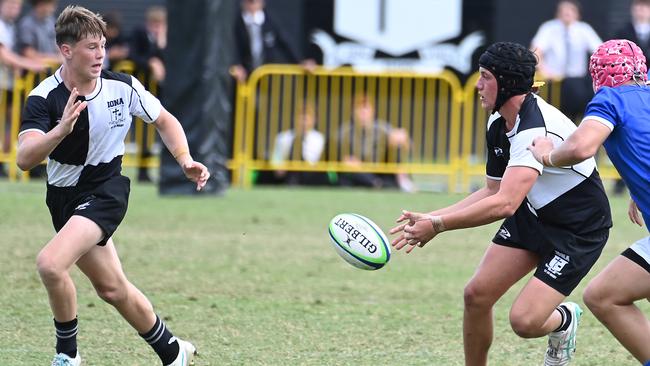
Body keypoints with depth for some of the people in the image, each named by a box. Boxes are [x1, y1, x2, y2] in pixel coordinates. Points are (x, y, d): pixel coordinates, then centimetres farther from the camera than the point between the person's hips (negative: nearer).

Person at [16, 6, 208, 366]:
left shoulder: (123, 86, -12)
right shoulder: (43, 98, -17)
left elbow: (164, 120, 7)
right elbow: (24, 158, -31)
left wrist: (185, 159, -9)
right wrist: (61, 129, -47)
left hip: (106, 190, -2)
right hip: (64, 196, 2)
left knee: (50, 263, -26)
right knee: (111, 288, 12)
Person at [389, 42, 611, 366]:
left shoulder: (536, 130, -32)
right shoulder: (498, 124, -1)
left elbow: (505, 204, -40)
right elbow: (494, 191, 9)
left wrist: (438, 225, -36)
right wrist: (431, 217, 0)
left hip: (580, 228, -9)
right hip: (533, 215, 9)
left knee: (524, 321, -17)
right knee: (476, 295, -3)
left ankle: (565, 319, 18)